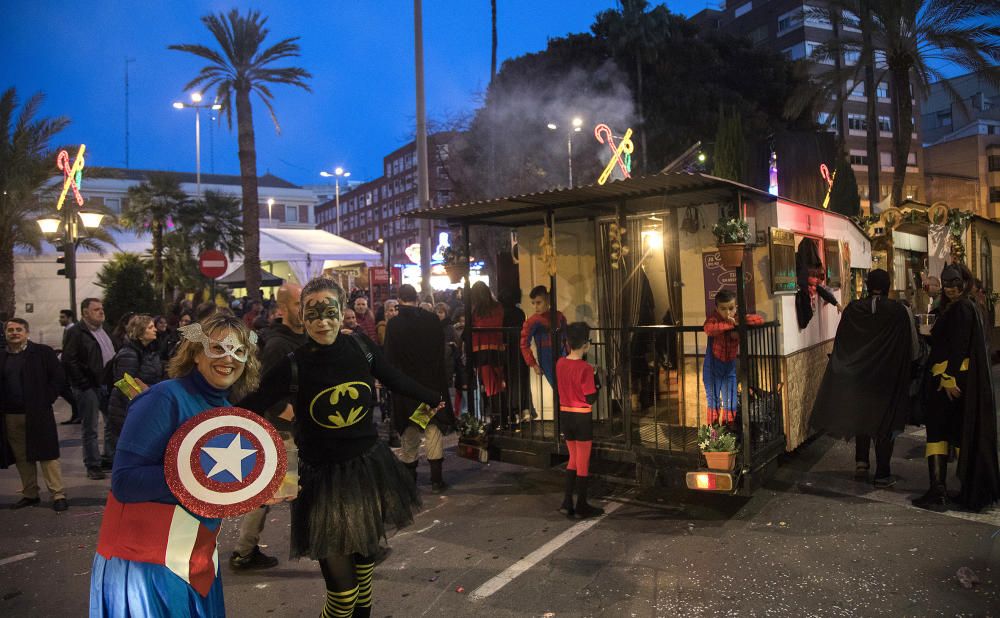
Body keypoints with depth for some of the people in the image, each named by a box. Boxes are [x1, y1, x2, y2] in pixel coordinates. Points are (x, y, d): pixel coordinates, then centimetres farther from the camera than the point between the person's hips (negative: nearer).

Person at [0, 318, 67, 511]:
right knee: (22, 458, 9)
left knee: (47, 455, -2)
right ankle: (29, 494, 20)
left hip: (38, 414, -4)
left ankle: (58, 495, 1)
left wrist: (45, 400, -9)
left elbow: (58, 377, -2)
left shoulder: (42, 352, 0)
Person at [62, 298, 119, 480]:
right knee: (90, 429, 3)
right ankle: (93, 466, 12)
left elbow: (115, 354, 20)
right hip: (89, 388, -7)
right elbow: (69, 361, -16)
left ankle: (110, 459, 24)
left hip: (108, 384, 7)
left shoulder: (104, 330, 14)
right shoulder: (76, 332, -9)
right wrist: (84, 384, -16)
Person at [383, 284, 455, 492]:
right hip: (432, 381, 0)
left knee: (409, 431, 11)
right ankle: (436, 479, 1)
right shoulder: (432, 319, -4)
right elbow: (441, 352, 3)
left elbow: (389, 358, -6)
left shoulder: (393, 325, -8)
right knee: (434, 427, 3)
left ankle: (410, 477, 19)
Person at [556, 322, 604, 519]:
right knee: (583, 463, 7)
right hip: (581, 418, -6)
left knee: (573, 460, 20)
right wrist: (597, 381, -2)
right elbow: (590, 398, -17)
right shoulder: (585, 368, -20)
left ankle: (567, 503, 19)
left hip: (565, 415, 6)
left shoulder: (560, 363, -1)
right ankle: (581, 507, 17)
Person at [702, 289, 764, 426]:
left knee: (731, 402, 10)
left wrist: (739, 322, -27)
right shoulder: (714, 318, -20)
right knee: (712, 398, 9)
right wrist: (730, 325, -41)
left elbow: (760, 320, -15)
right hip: (713, 364, -3)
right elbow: (708, 328, -42)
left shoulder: (738, 318, -9)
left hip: (731, 365, 3)